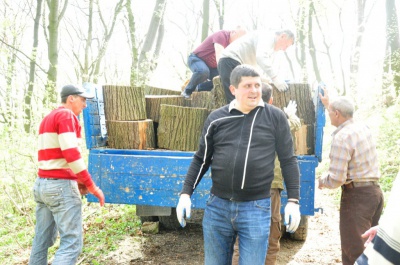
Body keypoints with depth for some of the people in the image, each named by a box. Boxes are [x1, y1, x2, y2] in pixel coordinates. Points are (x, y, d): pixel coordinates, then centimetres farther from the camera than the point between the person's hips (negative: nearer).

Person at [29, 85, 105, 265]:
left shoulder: (48, 118, 21)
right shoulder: (66, 115, -9)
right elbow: (71, 153, -20)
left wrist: (77, 181, 17)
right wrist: (92, 186, -16)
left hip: (42, 183, 10)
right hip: (61, 185, -10)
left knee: (42, 241, 13)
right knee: (72, 243, -9)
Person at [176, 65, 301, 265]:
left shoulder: (275, 117, -1)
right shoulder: (216, 118, 3)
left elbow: (288, 160, 3)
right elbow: (201, 159, 10)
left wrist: (293, 200, -1)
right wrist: (186, 194, 3)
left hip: (256, 208, -2)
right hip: (217, 206, 2)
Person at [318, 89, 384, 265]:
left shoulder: (341, 138, -18)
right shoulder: (363, 128, 7)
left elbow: (336, 179, -22)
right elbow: (344, 120, 33)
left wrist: (321, 181, -1)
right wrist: (328, 104, 44)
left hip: (357, 195, -9)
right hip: (375, 191, 9)